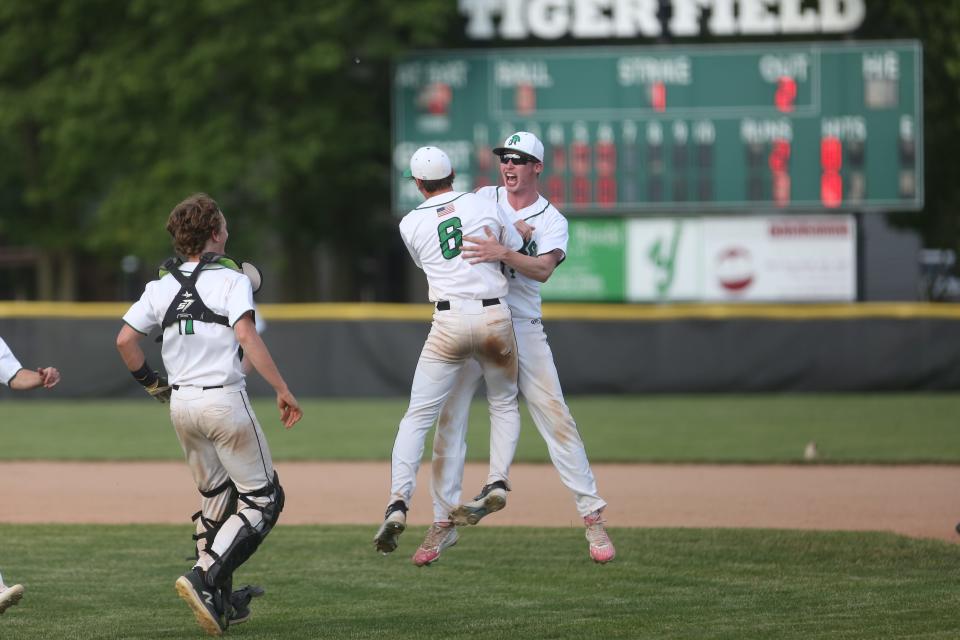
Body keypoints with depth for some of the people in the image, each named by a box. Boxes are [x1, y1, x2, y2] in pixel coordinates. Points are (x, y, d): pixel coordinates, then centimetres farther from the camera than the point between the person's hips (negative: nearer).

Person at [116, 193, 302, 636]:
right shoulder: (231, 279, -7)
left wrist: (152, 384, 17)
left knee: (216, 499, 19)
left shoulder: (162, 286, 9)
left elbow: (125, 340, 4)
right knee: (263, 498, 1)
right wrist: (282, 390, -21)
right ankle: (205, 578, -16)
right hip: (223, 400, -6)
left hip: (180, 404, 6)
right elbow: (246, 336, -20)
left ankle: (220, 601, 17)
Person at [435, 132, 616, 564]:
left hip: (522, 326, -2)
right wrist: (510, 230, -10)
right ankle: (443, 518, 1)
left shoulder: (552, 221, 2)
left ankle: (592, 517, -5)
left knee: (556, 418, -7)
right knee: (449, 416, -4)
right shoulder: (485, 198, 11)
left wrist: (502, 252, -33)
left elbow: (543, 269, -15)